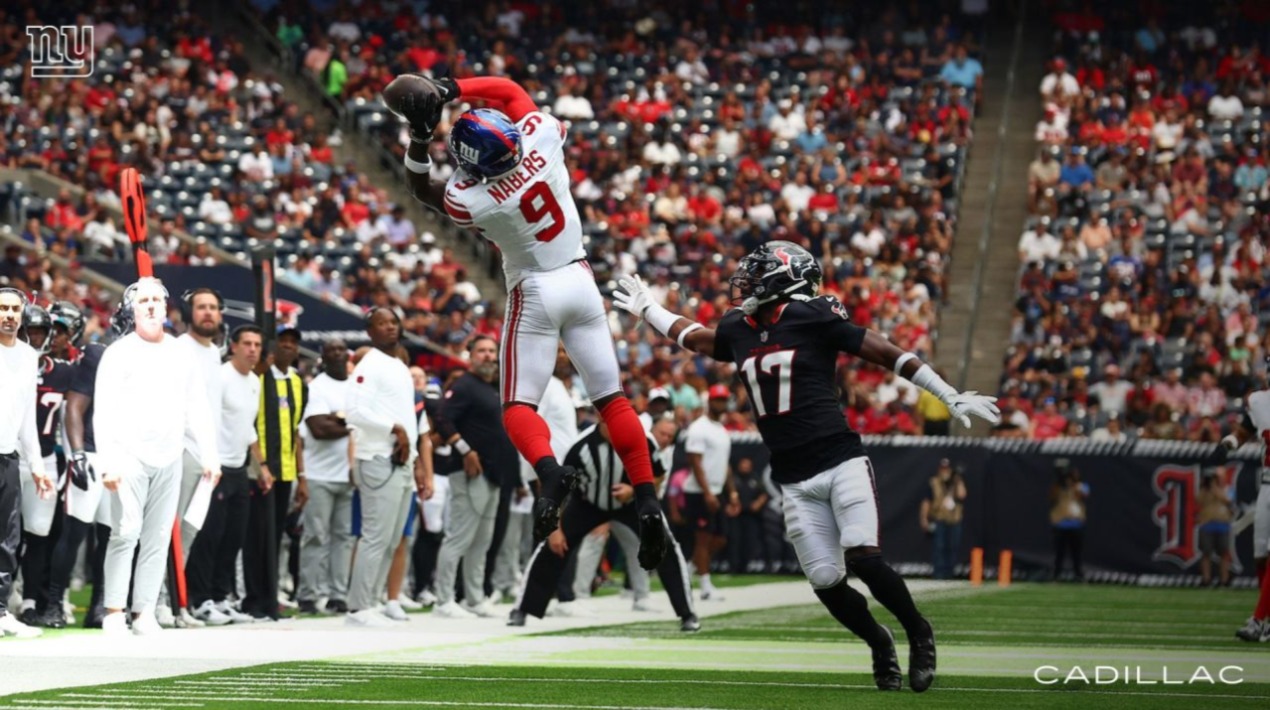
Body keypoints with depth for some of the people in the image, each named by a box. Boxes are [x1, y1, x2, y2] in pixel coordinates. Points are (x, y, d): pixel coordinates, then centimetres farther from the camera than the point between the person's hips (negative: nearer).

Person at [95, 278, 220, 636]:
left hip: (169, 460, 4)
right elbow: (104, 412, -6)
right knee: (127, 532, -14)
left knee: (158, 538, 2)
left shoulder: (181, 355, 13)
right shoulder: (119, 353, 0)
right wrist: (108, 462, -15)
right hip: (130, 456, -4)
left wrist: (210, 455, 6)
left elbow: (198, 410, 15)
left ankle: (145, 612, 4)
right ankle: (114, 611, -10)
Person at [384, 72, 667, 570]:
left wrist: (420, 136, -5)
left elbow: (420, 188, 1)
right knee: (612, 398, 8)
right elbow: (511, 90, 4)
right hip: (579, 280, 4)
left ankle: (548, 470, -27)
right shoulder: (541, 134, -16)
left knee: (519, 407, 3)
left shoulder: (469, 200, -21)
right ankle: (647, 498, -1)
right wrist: (449, 89, -5)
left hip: (534, 293, -4)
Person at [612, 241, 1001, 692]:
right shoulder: (739, 330, 11)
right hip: (794, 480, 5)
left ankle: (919, 634, 2)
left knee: (864, 559, -20)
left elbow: (888, 354, -6)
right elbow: (695, 337, 34)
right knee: (825, 581, -3)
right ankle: (879, 644, 23)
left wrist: (952, 398, -9)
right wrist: (647, 309, 44)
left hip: (840, 462, -5)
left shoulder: (813, 318, -6)